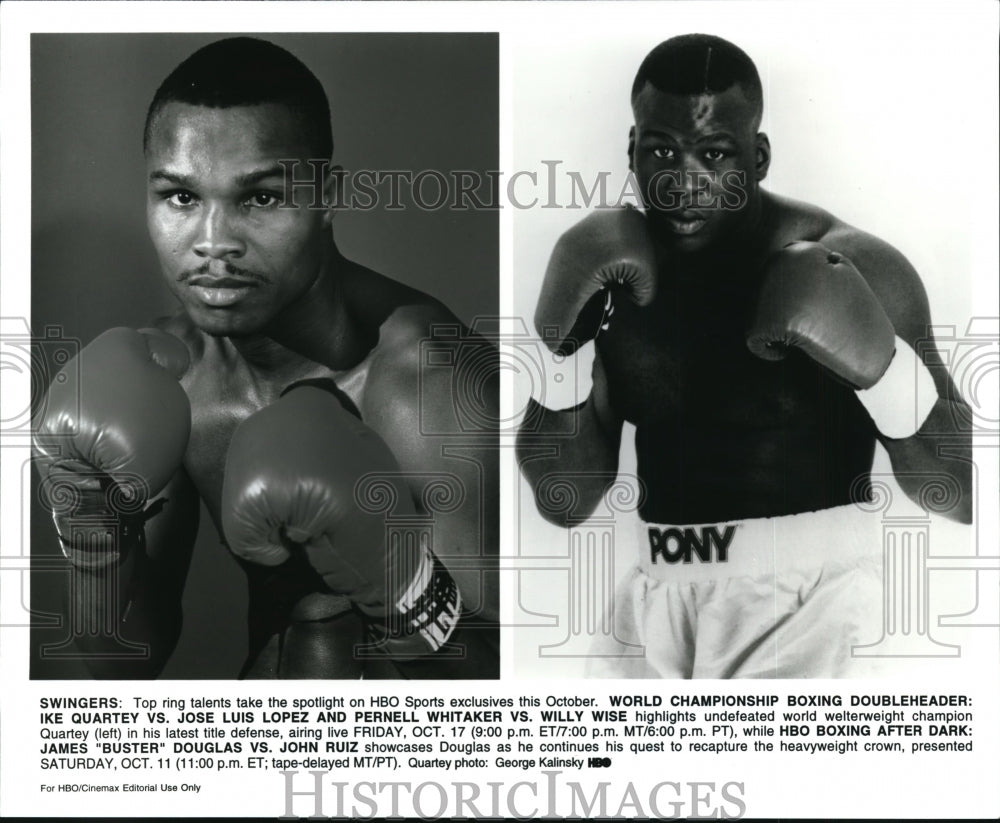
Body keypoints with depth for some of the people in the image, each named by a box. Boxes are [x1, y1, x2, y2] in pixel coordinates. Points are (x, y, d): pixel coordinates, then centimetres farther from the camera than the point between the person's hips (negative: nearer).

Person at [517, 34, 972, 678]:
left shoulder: (854, 270, -9)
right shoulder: (612, 276, 3)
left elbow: (966, 496, -10)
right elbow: (566, 502, 2)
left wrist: (877, 359, -27)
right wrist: (555, 339, -13)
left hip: (805, 602, -4)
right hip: (655, 597, 4)